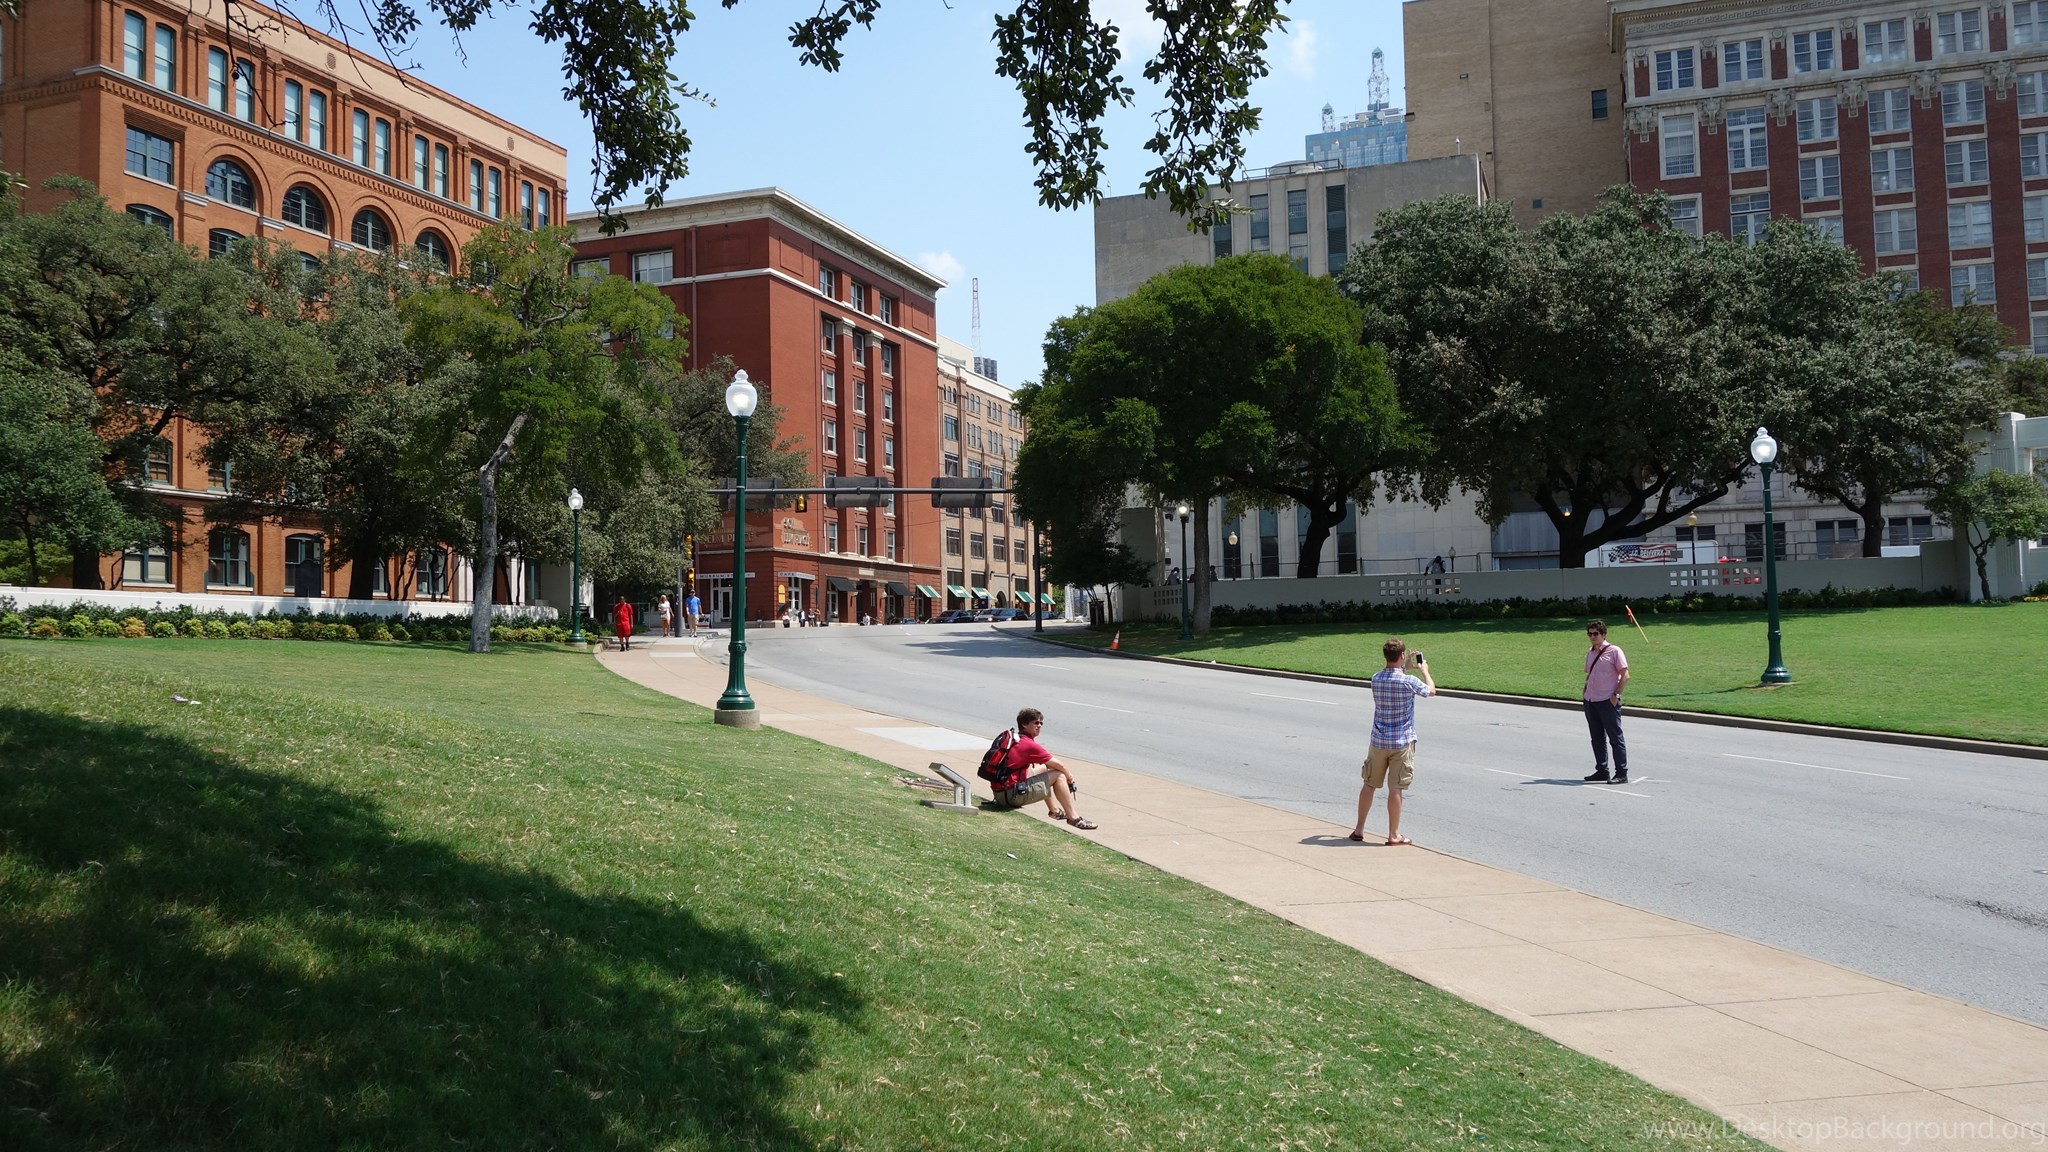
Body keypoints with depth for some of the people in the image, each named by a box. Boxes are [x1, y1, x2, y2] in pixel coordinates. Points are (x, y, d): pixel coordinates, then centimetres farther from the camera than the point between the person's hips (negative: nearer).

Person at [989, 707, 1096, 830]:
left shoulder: (1014, 738, 15)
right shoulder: (1028, 744, -14)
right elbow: (1059, 765, -6)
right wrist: (1069, 776, 14)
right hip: (1013, 795, -10)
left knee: (1044, 770, 29)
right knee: (1059, 775, -4)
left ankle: (1054, 810, 33)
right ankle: (1073, 817, -4)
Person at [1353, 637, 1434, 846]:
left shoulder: (1375, 678, -1)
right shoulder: (1408, 681, -15)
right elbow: (1432, 690, 5)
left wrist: (1407, 668, 27)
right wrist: (1424, 670, 21)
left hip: (1378, 740, 4)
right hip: (1401, 742, -4)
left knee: (1369, 784, 13)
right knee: (1395, 788, -1)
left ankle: (1359, 830, 19)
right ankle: (1393, 835, 5)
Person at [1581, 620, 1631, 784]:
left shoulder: (1614, 651, -7)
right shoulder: (1590, 652, 14)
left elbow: (1625, 675, -9)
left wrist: (1616, 695, -15)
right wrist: (1585, 692, 11)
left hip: (1608, 702, -7)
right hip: (1590, 702, 7)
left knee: (1615, 738, -3)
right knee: (1597, 738, 12)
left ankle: (1622, 774, -1)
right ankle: (1601, 771, 20)